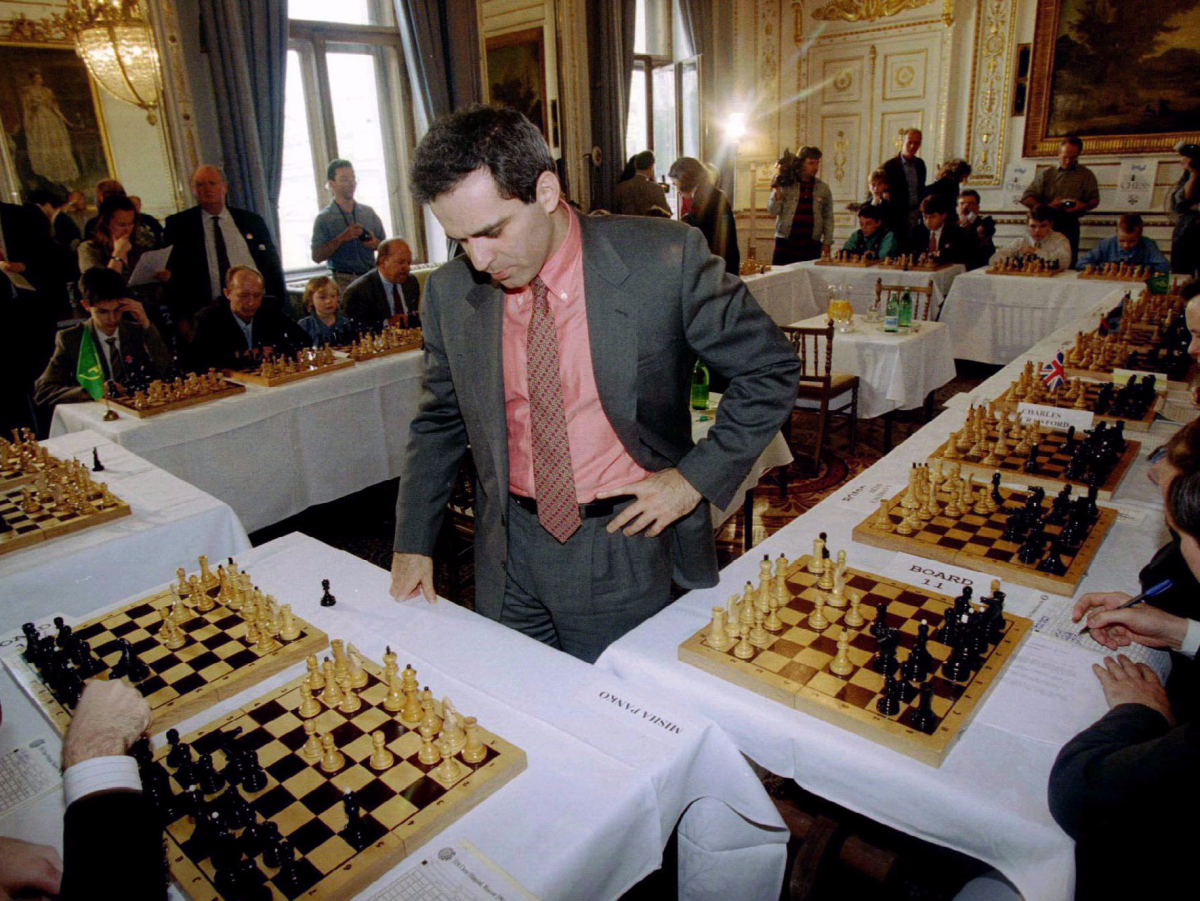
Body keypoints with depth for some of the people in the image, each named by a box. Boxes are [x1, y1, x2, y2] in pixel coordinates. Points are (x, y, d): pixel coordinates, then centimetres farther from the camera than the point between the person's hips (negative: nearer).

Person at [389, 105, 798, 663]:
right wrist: (413, 543, 8)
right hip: (508, 556, 4)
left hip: (624, 540, -3)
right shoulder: (450, 293, -4)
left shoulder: (664, 261, -16)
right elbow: (440, 421, 10)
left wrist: (697, 478, -12)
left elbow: (770, 371, -6)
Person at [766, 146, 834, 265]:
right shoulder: (786, 185, 5)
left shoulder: (823, 188, 11)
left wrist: (827, 242, 2)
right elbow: (772, 211, 0)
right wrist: (778, 190, -11)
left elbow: (828, 217, 11)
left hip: (812, 245, 2)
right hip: (785, 243, -1)